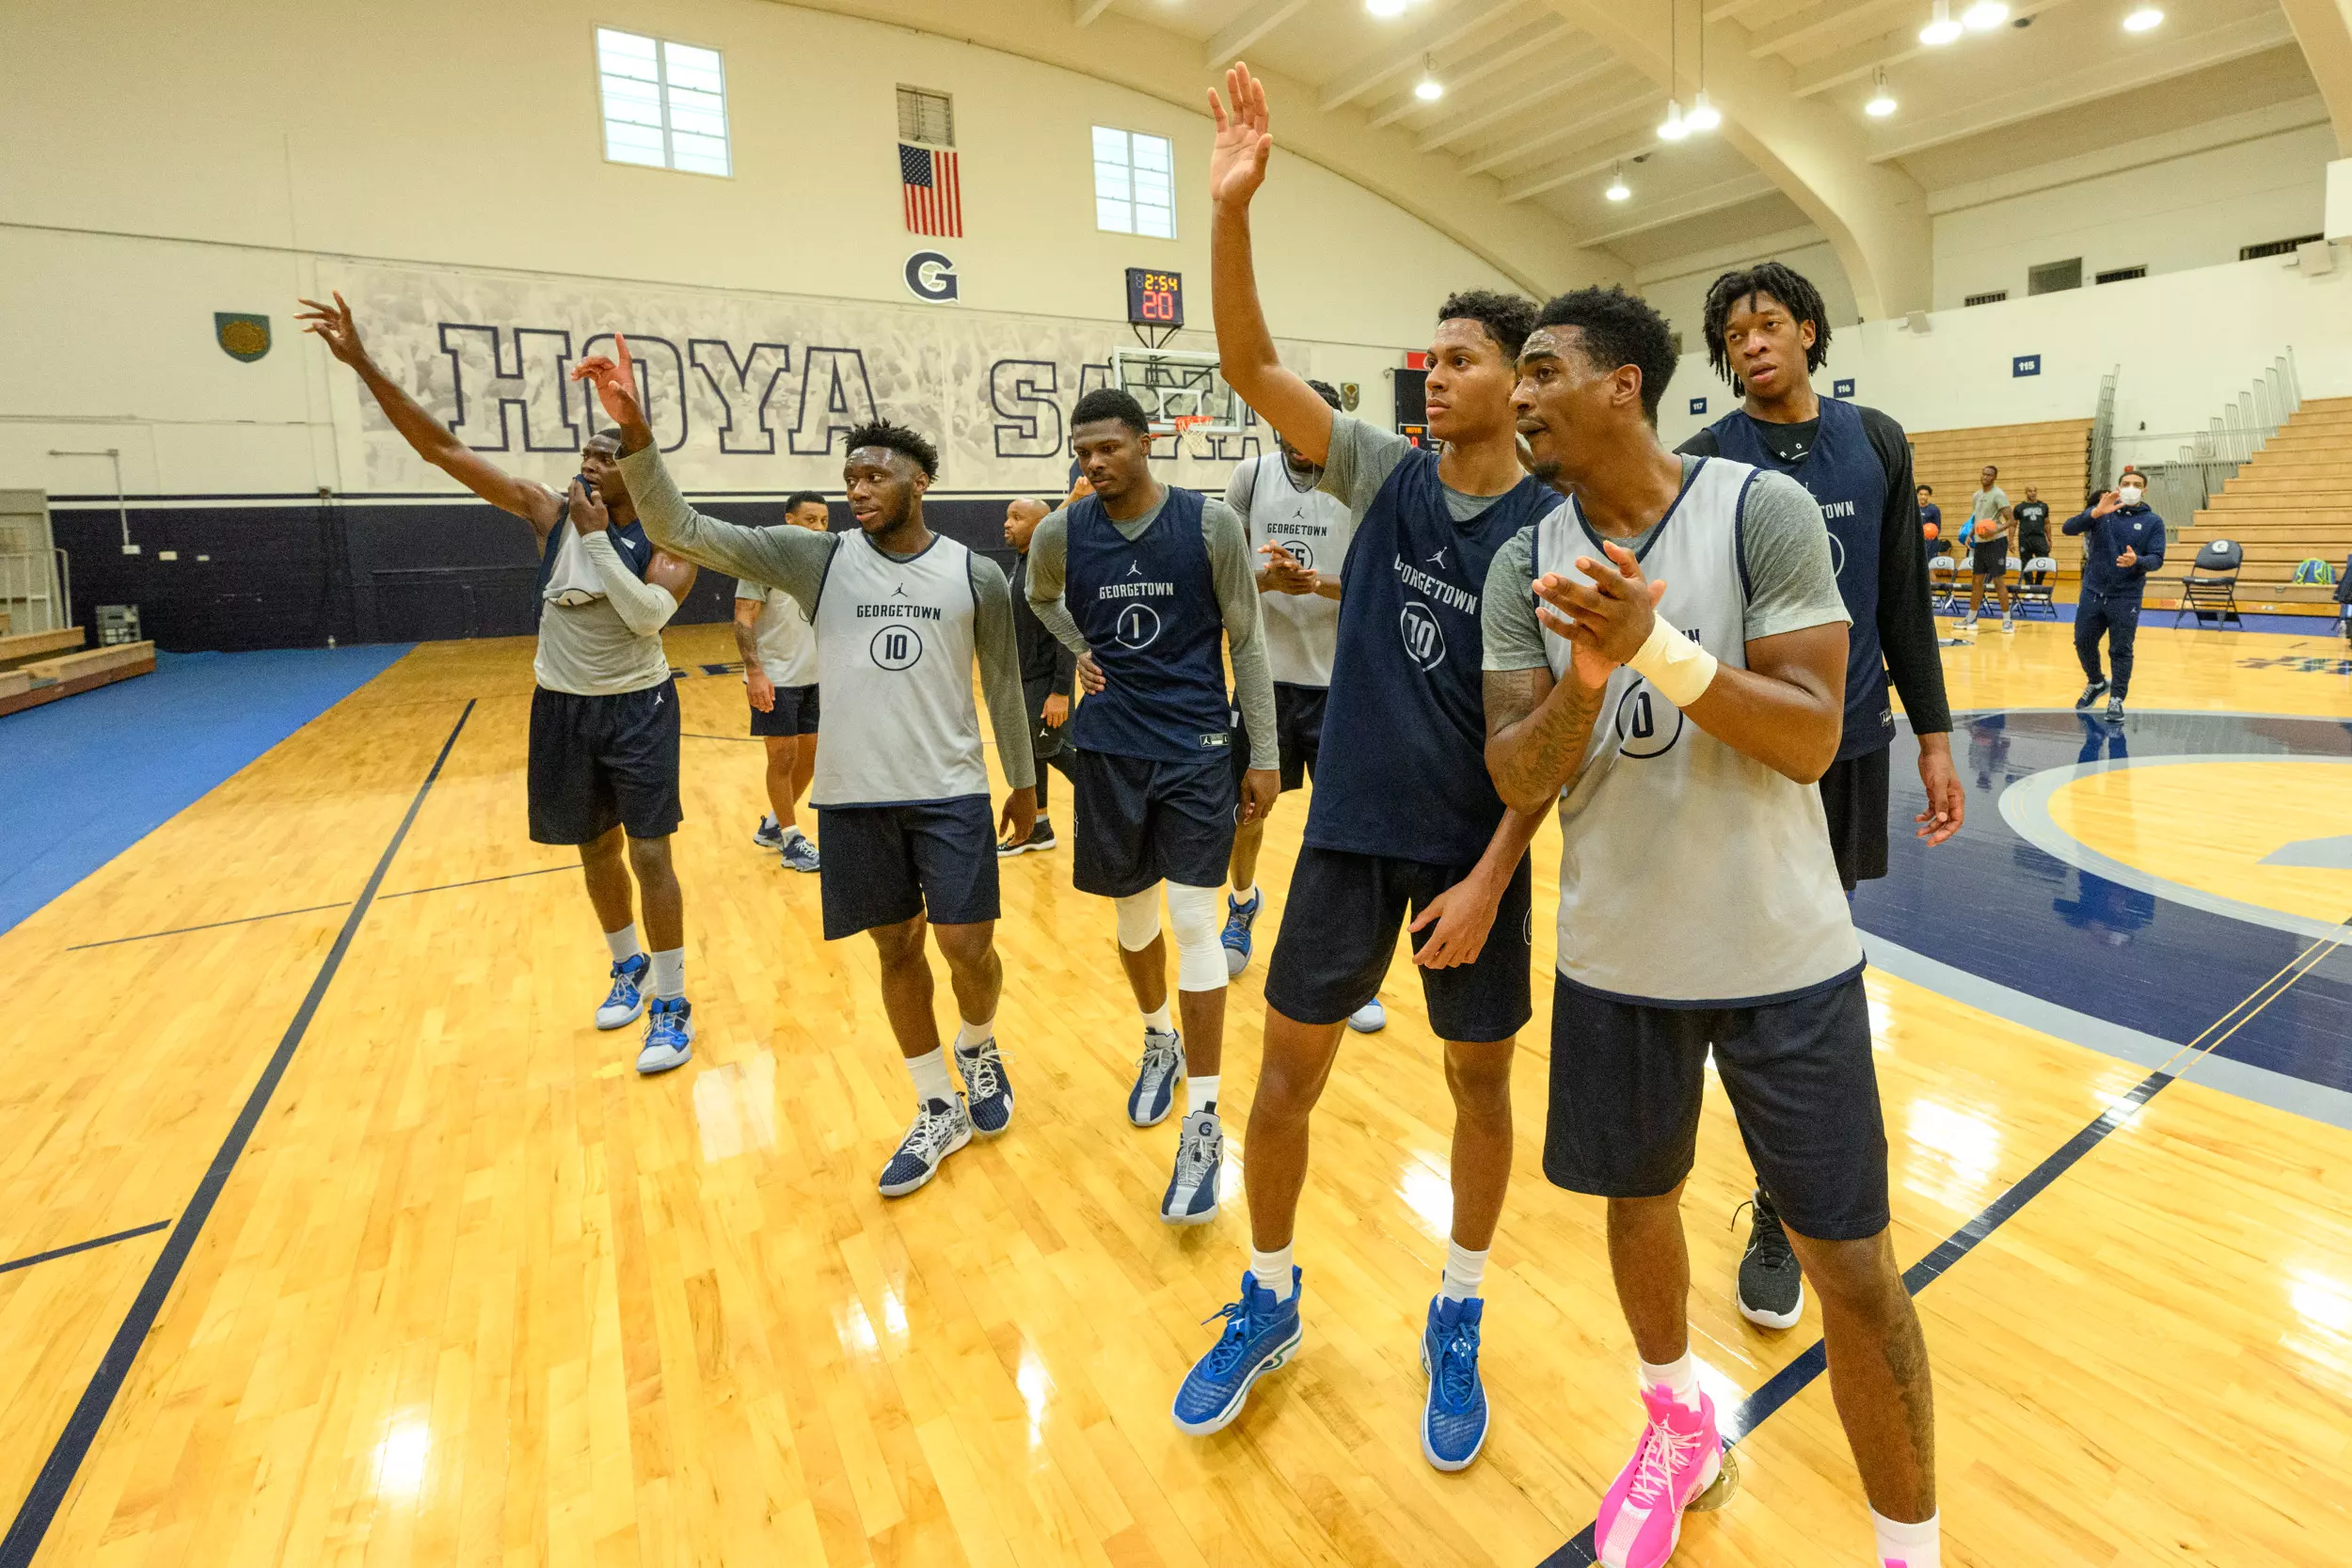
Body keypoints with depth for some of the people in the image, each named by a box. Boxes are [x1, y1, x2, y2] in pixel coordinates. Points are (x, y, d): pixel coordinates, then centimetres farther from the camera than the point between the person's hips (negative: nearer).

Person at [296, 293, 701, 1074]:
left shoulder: (668, 540, -9)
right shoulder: (550, 512, -1)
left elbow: (649, 616, -25)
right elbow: (442, 448, -5)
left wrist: (598, 537, -23)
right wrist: (365, 365, -13)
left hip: (636, 708, -4)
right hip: (561, 708, 4)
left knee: (649, 855, -4)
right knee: (596, 850, 15)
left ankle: (671, 1005, 7)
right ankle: (627, 966, 37)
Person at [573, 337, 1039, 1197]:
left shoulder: (977, 575, 0)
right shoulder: (816, 558, 0)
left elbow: (1003, 686, 8)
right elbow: (683, 531, -7)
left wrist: (1023, 779, 11)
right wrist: (636, 434, -21)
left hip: (951, 794, -1)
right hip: (854, 797, 1)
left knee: (967, 947, -2)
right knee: (897, 949, 10)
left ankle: (979, 1051, 33)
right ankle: (938, 1112, 28)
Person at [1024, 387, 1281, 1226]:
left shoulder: (1211, 523, -8)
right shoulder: (1060, 534, -1)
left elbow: (1247, 640, -2)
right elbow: (1041, 598, 22)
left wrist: (1265, 753, -3)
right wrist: (1079, 649, 2)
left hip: (1196, 747, -3)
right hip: (1110, 748, 3)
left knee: (1194, 922, -6)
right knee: (1133, 914, 14)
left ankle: (1203, 1123, 4)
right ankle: (1159, 1043, 43)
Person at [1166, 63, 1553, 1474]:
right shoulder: (1386, 473, 2)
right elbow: (1251, 366, -7)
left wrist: (1491, 876, -13)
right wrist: (1232, 208, -19)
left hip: (1473, 851, -2)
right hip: (1350, 828, 3)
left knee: (1482, 1089, 11)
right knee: (1286, 1076, 8)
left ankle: (1459, 1325, 35)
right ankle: (1270, 1305, 32)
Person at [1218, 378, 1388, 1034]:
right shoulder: (1251, 475, 0)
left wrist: (1326, 584, -24)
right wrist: (1266, 580, -18)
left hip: (1338, 681, -2)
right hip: (1263, 676, 2)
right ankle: (1243, 901, 46)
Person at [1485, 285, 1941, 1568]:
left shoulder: (1765, 511, -10)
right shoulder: (1524, 564, -1)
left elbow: (1811, 740, -14)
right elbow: (1515, 782, -6)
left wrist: (1658, 646, -28)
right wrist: (1582, 681, -25)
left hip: (1783, 958, -3)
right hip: (1613, 959, 4)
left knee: (1850, 1264, 6)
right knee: (1637, 1205, 20)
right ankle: (1679, 1426, 49)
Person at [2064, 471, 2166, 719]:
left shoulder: (2153, 522, 2)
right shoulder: (2101, 512, 4)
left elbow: (2157, 559, -5)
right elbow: (2067, 528, -12)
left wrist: (2137, 561, -28)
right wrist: (2096, 513, -29)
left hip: (2126, 598, -1)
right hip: (2092, 592, 2)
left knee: (2121, 650, 1)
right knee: (2083, 642, 9)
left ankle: (2117, 699, 11)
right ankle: (2096, 682, 34)